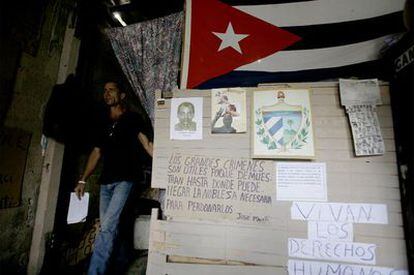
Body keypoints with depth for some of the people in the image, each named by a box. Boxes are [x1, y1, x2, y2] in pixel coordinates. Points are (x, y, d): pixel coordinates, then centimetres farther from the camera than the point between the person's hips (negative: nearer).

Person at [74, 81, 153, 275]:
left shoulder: (131, 118, 3)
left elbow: (146, 143, -8)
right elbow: (96, 153, 20)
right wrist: (83, 180, 15)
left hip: (125, 179, -6)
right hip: (106, 182, 7)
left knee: (107, 227, -14)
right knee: (109, 229, 8)